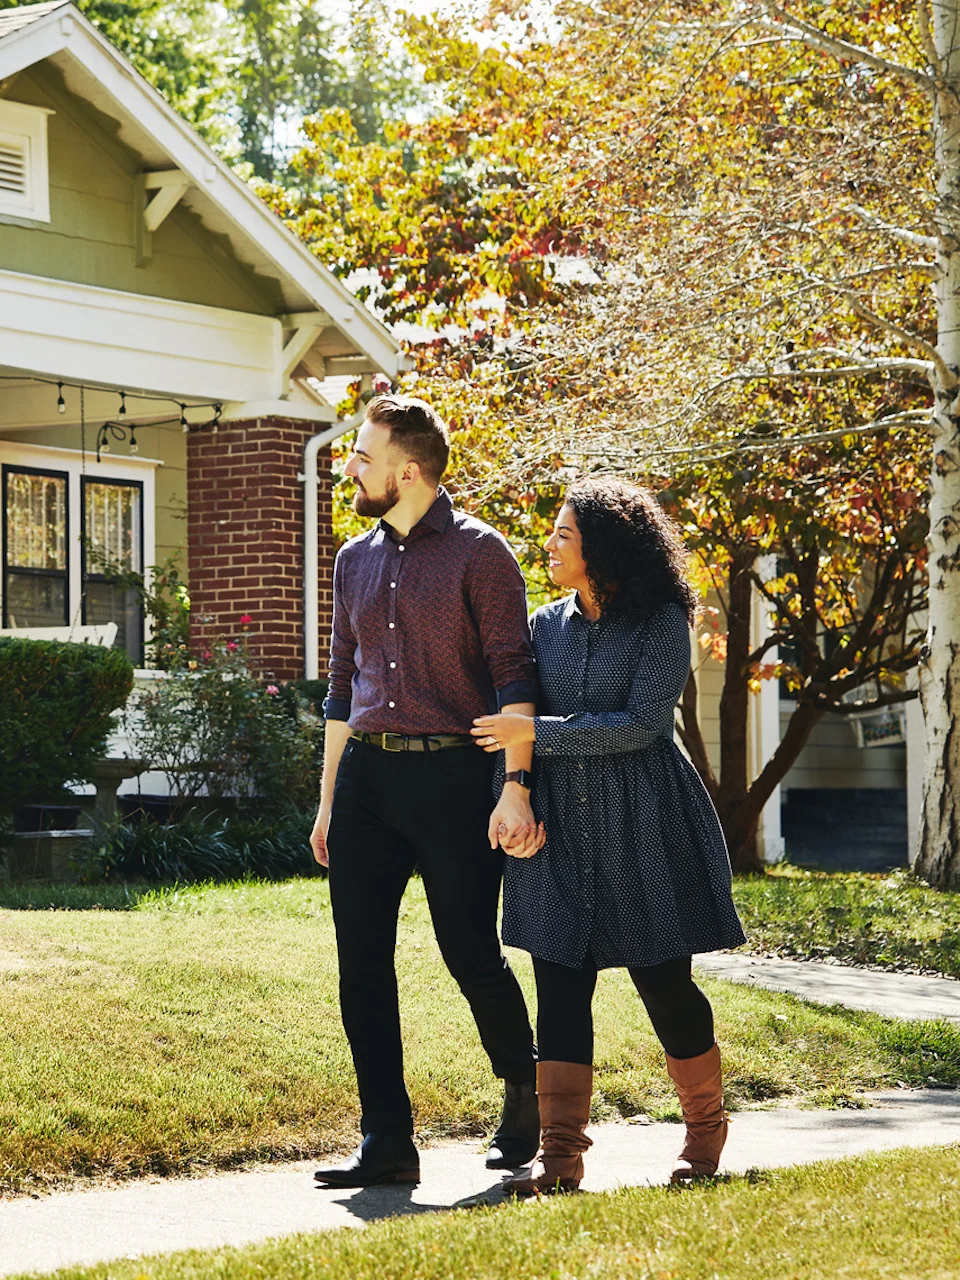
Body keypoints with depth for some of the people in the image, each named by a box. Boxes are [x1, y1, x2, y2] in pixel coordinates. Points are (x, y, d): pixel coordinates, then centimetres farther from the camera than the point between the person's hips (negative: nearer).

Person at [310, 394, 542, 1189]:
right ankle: (387, 1141, 4)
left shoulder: (478, 553, -4)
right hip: (366, 774, 6)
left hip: (451, 773, -6)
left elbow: (512, 674, -10)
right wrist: (329, 801, 17)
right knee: (362, 965, 0)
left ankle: (524, 1092, 25)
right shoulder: (355, 562, 15)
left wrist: (516, 786, -19)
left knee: (471, 954, -1)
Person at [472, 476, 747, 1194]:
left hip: (643, 825, -4)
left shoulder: (662, 624, -5)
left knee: (664, 981, 1)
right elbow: (515, 722, 13)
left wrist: (538, 732, -15)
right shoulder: (546, 625, 10)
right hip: (561, 825, 4)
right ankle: (560, 1154, -5)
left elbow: (639, 724, -14)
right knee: (559, 985, -4)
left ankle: (706, 1132, 20)